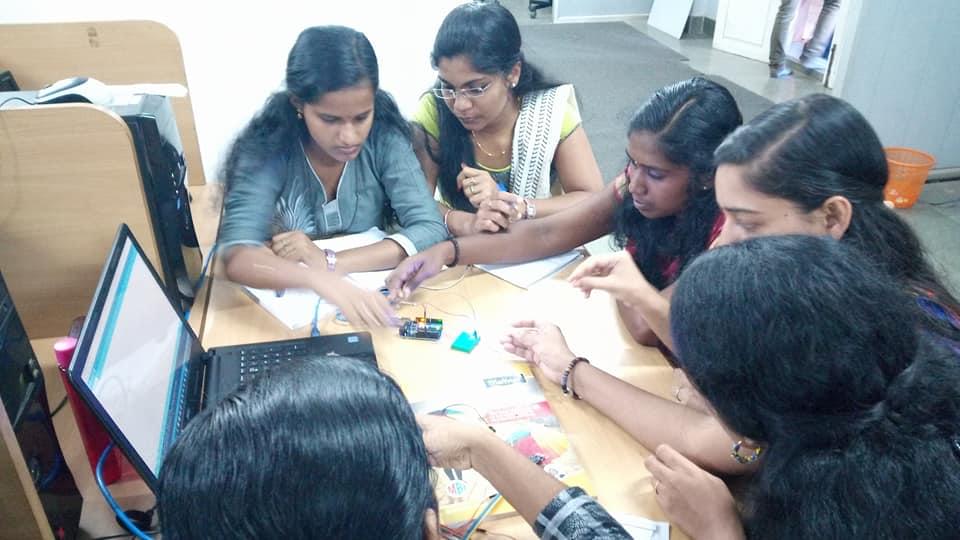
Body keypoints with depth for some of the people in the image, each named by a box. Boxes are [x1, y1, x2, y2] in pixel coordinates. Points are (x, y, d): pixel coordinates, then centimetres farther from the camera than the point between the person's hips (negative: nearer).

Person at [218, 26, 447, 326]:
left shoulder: (385, 139, -13)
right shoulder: (267, 150, -17)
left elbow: (430, 231, -18)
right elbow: (238, 257, -28)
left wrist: (329, 262, -27)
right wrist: (325, 282, -47)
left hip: (372, 292, 2)